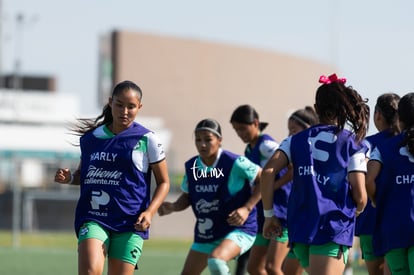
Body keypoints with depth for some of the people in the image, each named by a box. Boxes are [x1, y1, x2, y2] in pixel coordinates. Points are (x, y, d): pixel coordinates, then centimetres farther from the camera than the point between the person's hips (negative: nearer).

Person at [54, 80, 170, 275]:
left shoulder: (146, 140, 1)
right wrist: (69, 178, 3)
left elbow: (163, 182, 7)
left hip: (129, 223, -1)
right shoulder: (91, 138, 10)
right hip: (93, 219, 1)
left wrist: (149, 212, -9)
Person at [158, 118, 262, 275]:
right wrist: (173, 207, -5)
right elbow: (187, 196, 16)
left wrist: (246, 208, -17)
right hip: (205, 234, 7)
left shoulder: (235, 163, -16)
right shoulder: (191, 167, 2)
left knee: (215, 261, -36)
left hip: (238, 229, -7)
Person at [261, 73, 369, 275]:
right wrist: (357, 210, 18)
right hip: (335, 229, -5)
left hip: (299, 227, 5)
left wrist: (268, 214, 5)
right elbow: (360, 196, -5)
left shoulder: (297, 140, 11)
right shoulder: (352, 144, 2)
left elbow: (268, 171, -3)